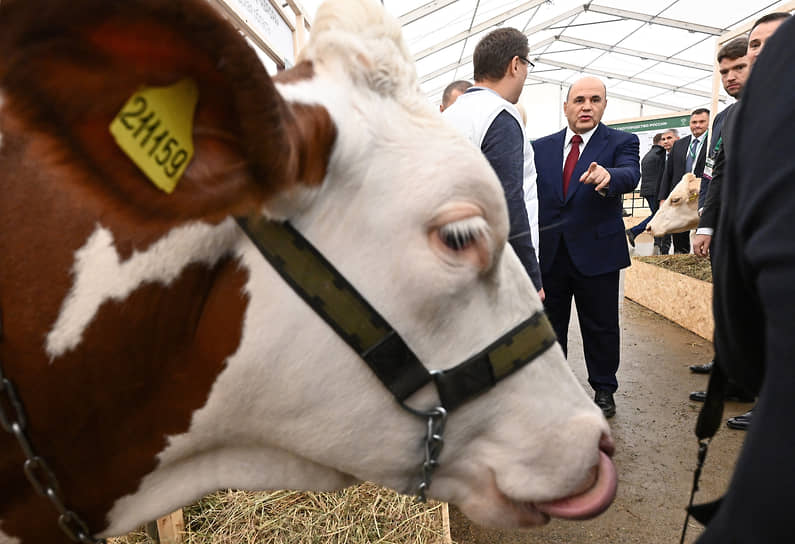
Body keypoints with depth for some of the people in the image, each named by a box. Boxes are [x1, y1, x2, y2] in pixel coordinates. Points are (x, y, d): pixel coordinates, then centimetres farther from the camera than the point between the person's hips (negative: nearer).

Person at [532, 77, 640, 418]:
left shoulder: (621, 143, 0)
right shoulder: (541, 147, 8)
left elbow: (631, 175, -20)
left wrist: (608, 176, -43)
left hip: (596, 253, -2)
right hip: (548, 254, 3)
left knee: (601, 327, 9)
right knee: (548, 326, 13)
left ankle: (603, 390, 29)